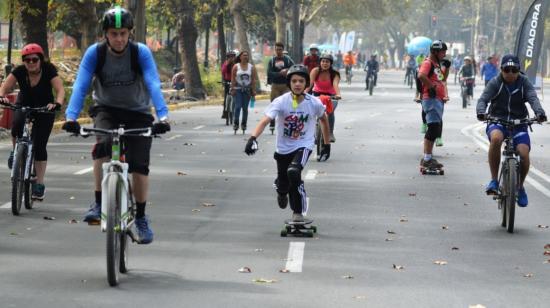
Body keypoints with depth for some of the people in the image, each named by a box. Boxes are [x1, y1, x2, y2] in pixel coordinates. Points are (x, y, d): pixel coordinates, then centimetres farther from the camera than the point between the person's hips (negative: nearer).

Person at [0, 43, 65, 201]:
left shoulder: (49, 71, -22)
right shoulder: (19, 71, -17)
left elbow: (60, 89, -31)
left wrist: (57, 103, -51)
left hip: (44, 110, -1)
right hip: (23, 106, 1)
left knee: (39, 146, -9)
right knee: (17, 127, -32)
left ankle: (39, 184, -2)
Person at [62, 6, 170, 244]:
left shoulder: (141, 53, -20)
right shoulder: (95, 53, -17)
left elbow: (153, 84, -30)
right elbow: (81, 85, -25)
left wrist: (162, 116, -45)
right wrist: (71, 116, -40)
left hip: (137, 113, 0)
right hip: (106, 109, 0)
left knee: (139, 166, -11)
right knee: (103, 145, -31)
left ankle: (141, 218, 10)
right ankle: (99, 204, -20)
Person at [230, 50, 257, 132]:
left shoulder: (252, 67, 5)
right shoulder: (236, 66, 1)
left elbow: (253, 80, 3)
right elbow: (233, 79, 0)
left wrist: (253, 91, -2)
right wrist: (232, 89, -7)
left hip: (247, 90, 1)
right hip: (238, 89, -1)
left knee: (245, 108, 3)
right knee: (237, 107, -10)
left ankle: (244, 124, 12)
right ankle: (235, 123, -4)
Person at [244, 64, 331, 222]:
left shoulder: (314, 103, -13)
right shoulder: (281, 102, -18)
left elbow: (324, 120, 8)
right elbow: (265, 120, -29)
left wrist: (327, 144, 13)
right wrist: (253, 138, -46)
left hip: (303, 146, -2)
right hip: (283, 148, 2)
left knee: (293, 171, -31)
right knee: (283, 184, 13)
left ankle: (298, 212, -12)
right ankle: (282, 193, 55)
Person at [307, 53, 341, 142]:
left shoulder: (334, 74, -17)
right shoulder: (315, 71, -15)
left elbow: (335, 84, -34)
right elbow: (310, 83, -27)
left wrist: (338, 94, -53)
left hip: (330, 96, -1)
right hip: (317, 94, 1)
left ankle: (331, 133, -15)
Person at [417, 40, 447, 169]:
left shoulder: (437, 64, 20)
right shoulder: (428, 63, -12)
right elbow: (421, 76, -31)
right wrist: (432, 86, -22)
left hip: (438, 100, 11)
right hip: (431, 99, -11)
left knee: (436, 130, 13)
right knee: (433, 129, -14)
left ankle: (428, 157, 20)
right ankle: (427, 159, -14)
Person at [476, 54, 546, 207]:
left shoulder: (524, 83, -1)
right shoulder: (495, 83, -4)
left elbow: (533, 98, -16)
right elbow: (483, 99, -15)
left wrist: (539, 112, -38)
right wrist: (481, 112, -39)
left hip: (519, 124, 1)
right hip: (497, 121, -1)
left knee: (524, 154, -20)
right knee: (496, 138, -36)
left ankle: (520, 187, 10)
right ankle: (494, 180, -24)